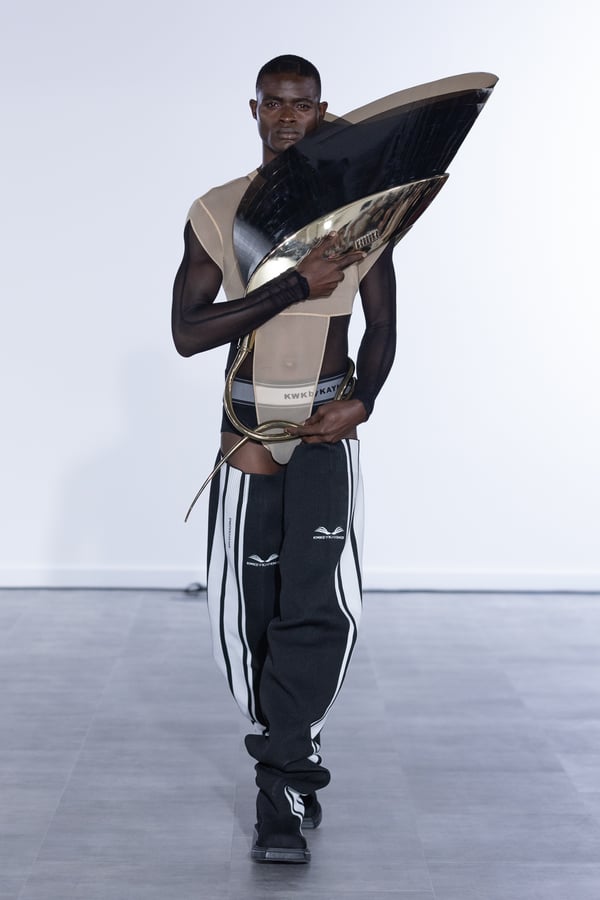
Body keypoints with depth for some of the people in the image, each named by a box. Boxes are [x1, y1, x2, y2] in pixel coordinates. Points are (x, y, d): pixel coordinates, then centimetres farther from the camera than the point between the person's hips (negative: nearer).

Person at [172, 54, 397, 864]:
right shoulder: (215, 213, -1)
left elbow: (382, 325, 8)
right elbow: (186, 332, -12)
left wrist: (362, 401, -11)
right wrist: (294, 286, -20)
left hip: (328, 431, -1)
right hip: (247, 430, 1)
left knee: (322, 605, -15)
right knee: (246, 614, 4)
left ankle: (279, 782, -5)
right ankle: (295, 772, 24)